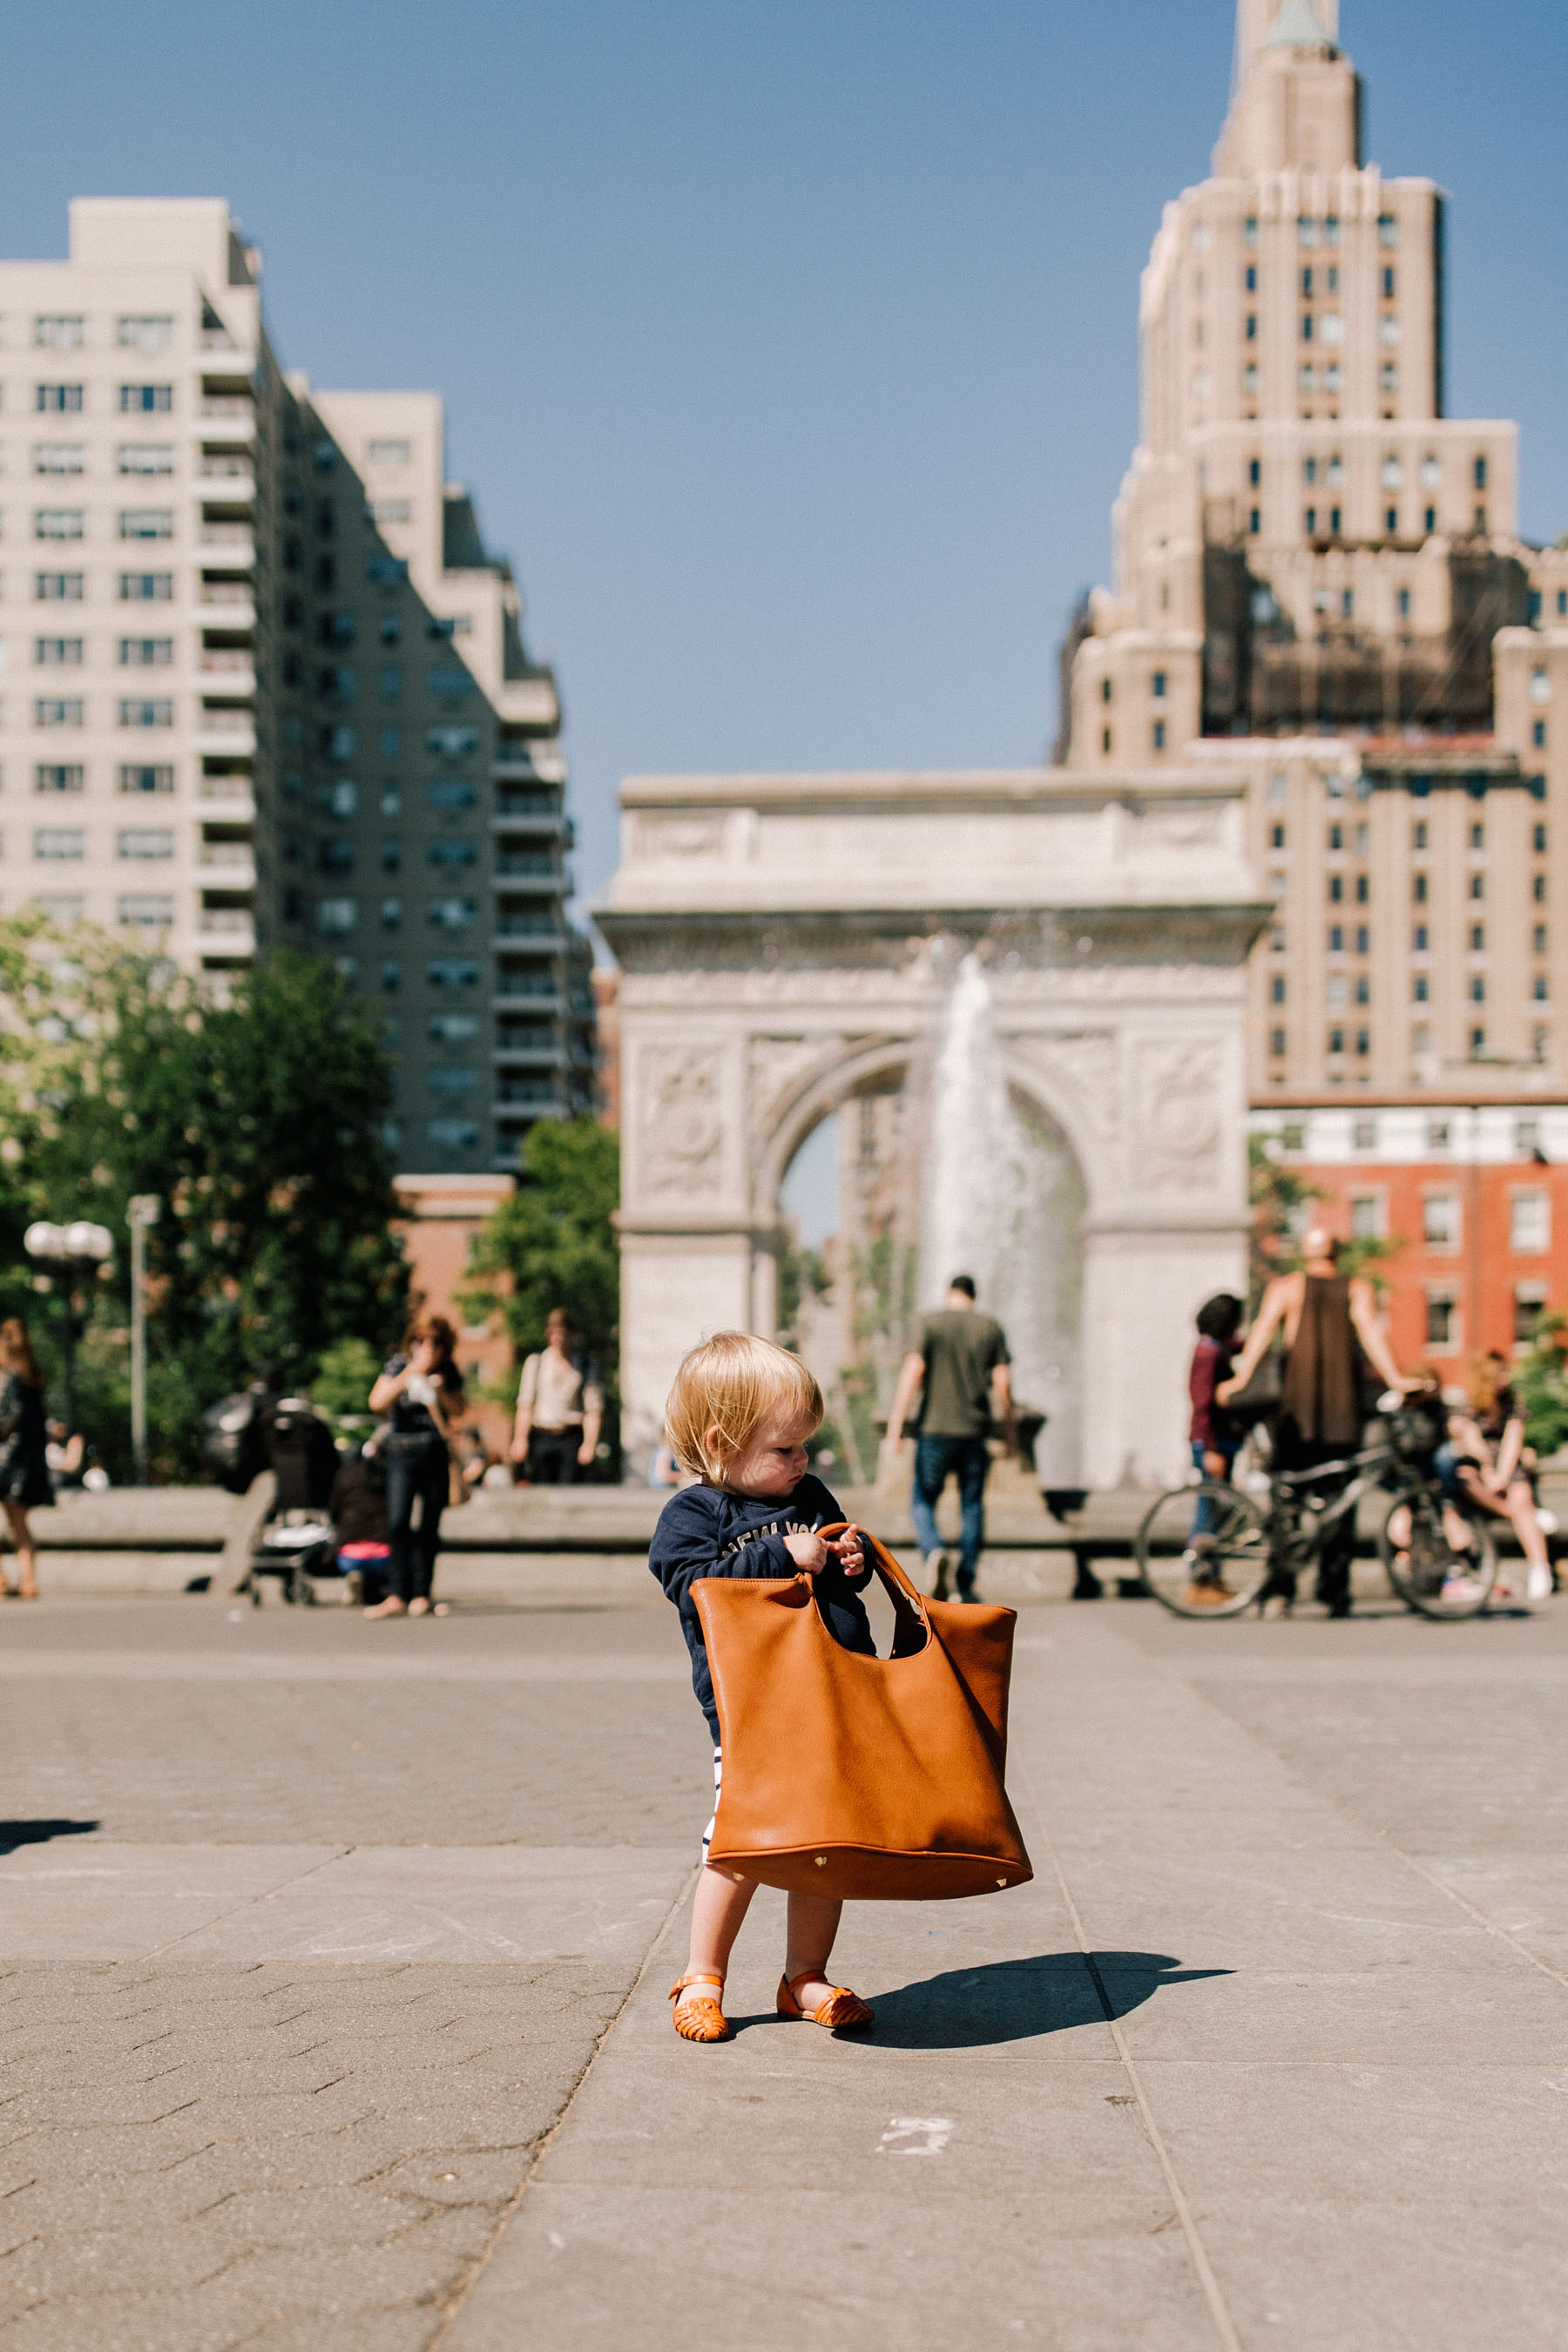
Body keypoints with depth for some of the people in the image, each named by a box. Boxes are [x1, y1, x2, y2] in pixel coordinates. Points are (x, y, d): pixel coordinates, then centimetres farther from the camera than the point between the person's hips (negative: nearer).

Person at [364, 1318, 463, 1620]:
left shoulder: (448, 1371, 6)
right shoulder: (399, 1365, -2)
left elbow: (457, 1411, 4)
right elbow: (377, 1402, -15)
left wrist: (441, 1391, -14)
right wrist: (411, 1373, -23)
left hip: (437, 1455, 2)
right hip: (403, 1452, -2)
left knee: (429, 1528, 2)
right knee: (398, 1523, -15)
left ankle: (421, 1595, 9)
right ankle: (398, 1596, -13)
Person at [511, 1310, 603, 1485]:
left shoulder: (584, 1365, 4)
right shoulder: (535, 1362, 7)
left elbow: (593, 1410, 2)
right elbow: (525, 1405, 6)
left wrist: (589, 1443, -6)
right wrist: (520, 1438, -2)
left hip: (571, 1438, -1)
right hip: (541, 1436, 1)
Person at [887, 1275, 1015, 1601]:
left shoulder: (932, 1324, -1)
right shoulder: (991, 1328, 6)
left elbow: (913, 1371, -11)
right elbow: (1002, 1382, 1)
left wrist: (897, 1422, -11)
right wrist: (1009, 1429, 10)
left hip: (936, 1428, -2)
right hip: (975, 1431, 2)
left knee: (923, 1501, 8)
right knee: (973, 1505, 11)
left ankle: (934, 1550, -21)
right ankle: (966, 1584, 9)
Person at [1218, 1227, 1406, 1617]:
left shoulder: (1285, 1286, 7)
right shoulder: (1357, 1288, 9)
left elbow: (1263, 1328, -8)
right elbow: (1369, 1330, -7)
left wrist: (1240, 1379, -17)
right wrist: (1395, 1380, -14)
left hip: (1297, 1409, -1)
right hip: (1344, 1411, 1)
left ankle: (1278, 1588, -7)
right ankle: (1335, 1594, 2)